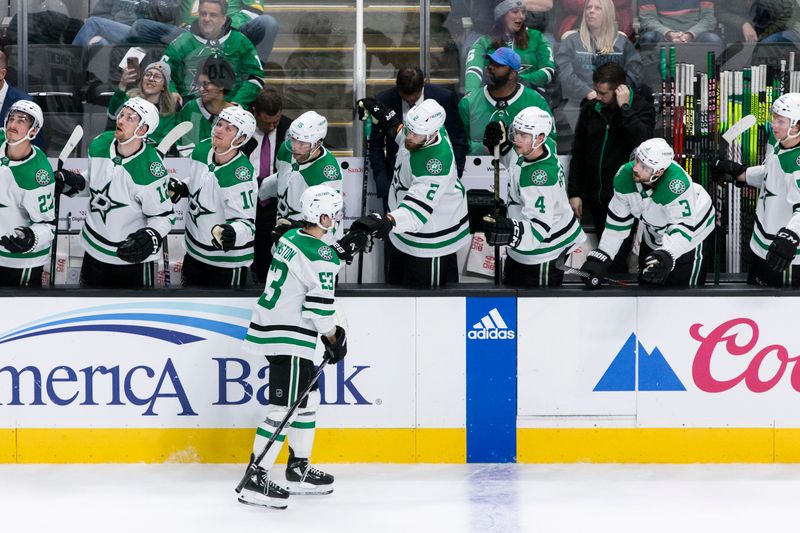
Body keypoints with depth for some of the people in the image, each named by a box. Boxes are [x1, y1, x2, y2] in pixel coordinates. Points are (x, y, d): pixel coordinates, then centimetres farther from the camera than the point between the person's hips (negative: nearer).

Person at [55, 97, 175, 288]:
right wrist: (74, 183, -5)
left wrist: (151, 237, -35)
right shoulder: (99, 145, -6)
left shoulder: (151, 169, -25)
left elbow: (163, 215, -17)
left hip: (134, 257, -6)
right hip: (94, 249, 6)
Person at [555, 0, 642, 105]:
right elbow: (565, 73, 0)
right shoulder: (571, 40, 11)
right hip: (582, 101, -1)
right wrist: (587, 93, -14)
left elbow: (634, 70, 12)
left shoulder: (622, 41, 17)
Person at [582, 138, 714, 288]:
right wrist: (600, 257, -11)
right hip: (654, 230, 6)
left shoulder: (677, 183, -42)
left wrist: (666, 255, -53)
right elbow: (617, 221, -11)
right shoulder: (625, 176, -25)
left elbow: (683, 226, -37)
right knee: (646, 283, 18)